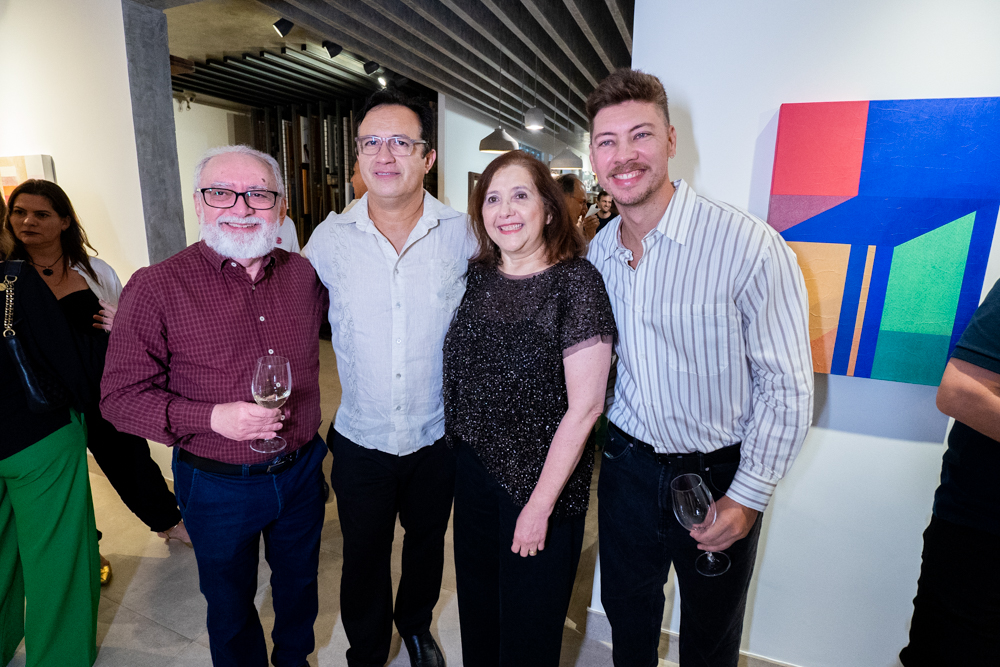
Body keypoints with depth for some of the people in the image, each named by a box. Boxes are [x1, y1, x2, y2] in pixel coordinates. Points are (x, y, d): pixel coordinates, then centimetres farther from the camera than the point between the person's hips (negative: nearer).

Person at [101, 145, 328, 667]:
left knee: (299, 584, 27)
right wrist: (213, 417, -28)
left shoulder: (302, 273, -5)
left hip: (302, 472, 4)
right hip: (218, 485, -3)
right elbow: (120, 396, -13)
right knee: (231, 607, 22)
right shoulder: (156, 287, -15)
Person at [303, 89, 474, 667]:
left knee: (427, 544, 24)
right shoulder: (330, 238, -8)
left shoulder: (460, 234, -9)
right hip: (361, 440, 0)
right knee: (364, 558, 19)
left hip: (438, 437, 1)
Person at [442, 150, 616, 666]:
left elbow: (584, 406, -18)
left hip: (543, 482, -5)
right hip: (474, 471, 6)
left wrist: (541, 505, -16)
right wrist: (460, 456, 5)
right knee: (477, 611, 26)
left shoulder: (575, 282, -16)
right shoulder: (478, 277, 1)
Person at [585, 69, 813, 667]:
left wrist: (747, 498, -14)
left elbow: (787, 387, -15)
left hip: (719, 475, -3)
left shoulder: (748, 246, -20)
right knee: (627, 614, 25)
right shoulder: (597, 252, -2)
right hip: (628, 463, 4)